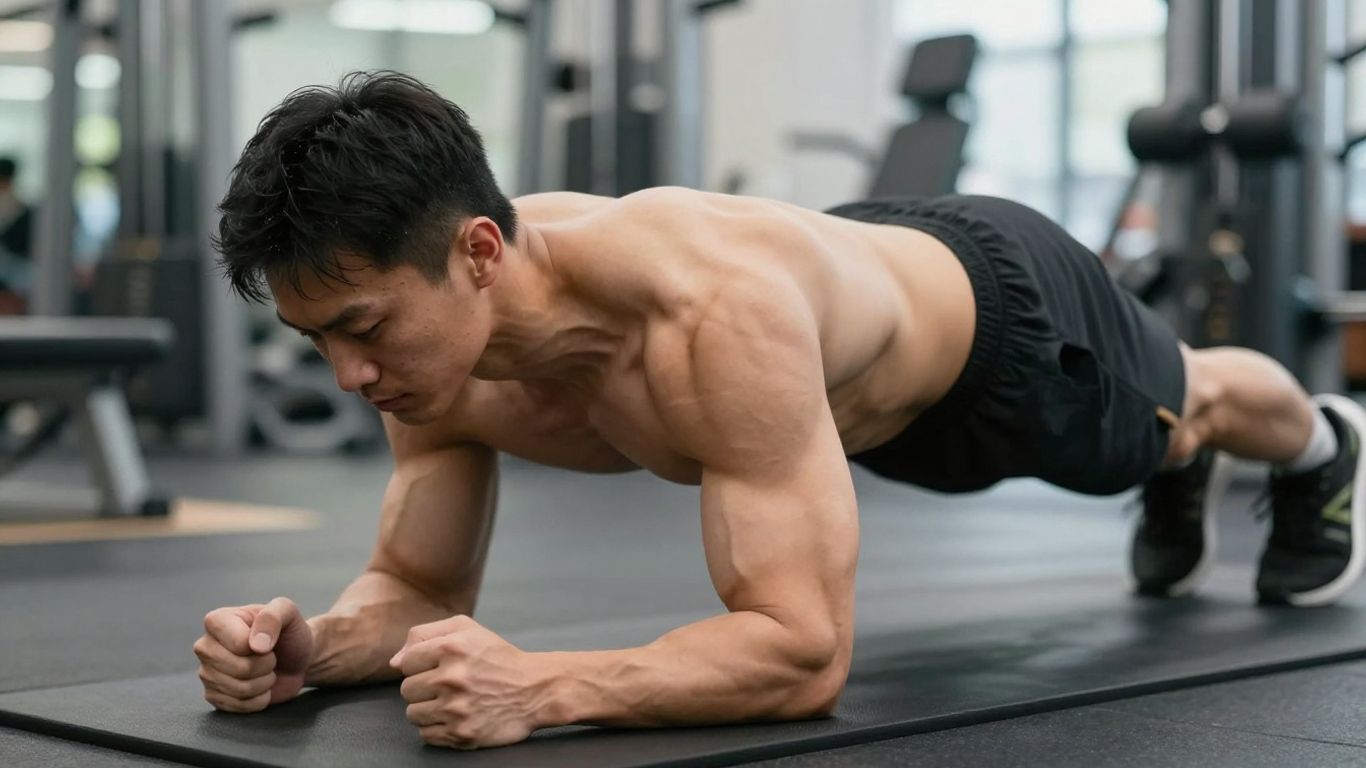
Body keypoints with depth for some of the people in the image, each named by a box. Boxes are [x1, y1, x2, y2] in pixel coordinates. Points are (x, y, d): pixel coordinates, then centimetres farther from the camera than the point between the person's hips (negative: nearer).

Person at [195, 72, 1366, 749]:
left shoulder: (718, 315, -52)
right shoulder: (435, 329, -30)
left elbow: (807, 653, -52)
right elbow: (417, 592, -19)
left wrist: (538, 687, -65)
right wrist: (308, 645, -41)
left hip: (994, 305, -4)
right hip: (866, 286, 5)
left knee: (1172, 407, 32)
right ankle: (1184, 481, 74)